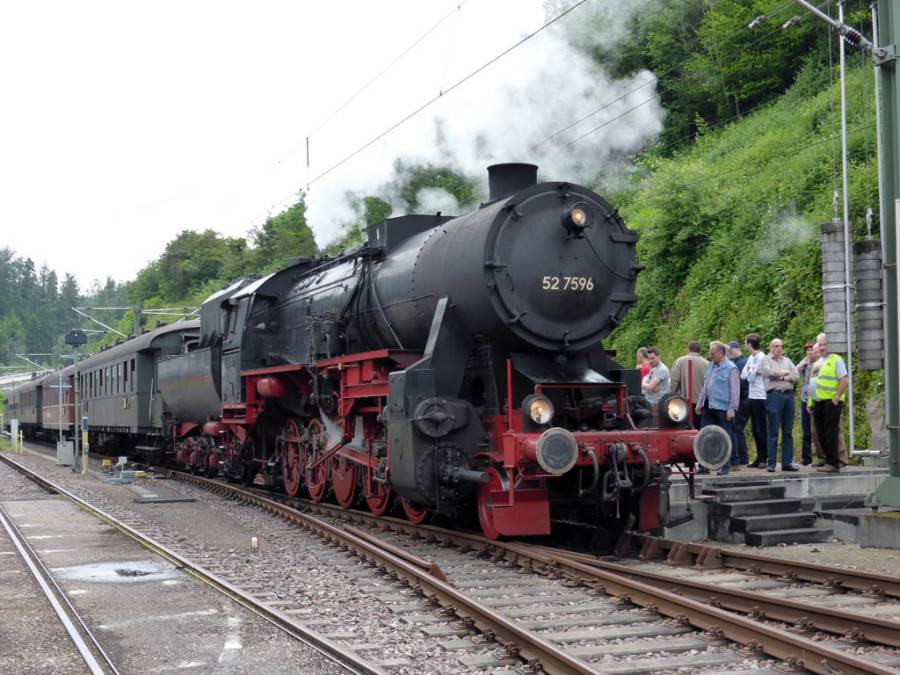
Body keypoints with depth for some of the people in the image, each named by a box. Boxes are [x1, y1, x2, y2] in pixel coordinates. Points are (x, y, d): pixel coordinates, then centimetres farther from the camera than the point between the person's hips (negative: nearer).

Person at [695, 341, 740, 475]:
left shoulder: (731, 368, -9)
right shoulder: (710, 366, 14)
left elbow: (735, 391, -12)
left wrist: (732, 409, -15)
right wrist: (700, 403, 18)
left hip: (723, 408, -7)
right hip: (708, 407, 7)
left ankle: (726, 466, 9)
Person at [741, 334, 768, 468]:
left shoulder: (761, 357, -12)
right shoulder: (751, 357, 13)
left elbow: (751, 377, -15)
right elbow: (743, 375, 8)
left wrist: (750, 372, 2)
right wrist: (751, 372, -7)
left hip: (760, 397, -9)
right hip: (751, 396, 9)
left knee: (761, 428, -3)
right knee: (755, 429, 11)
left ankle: (764, 458, 2)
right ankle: (759, 457, 17)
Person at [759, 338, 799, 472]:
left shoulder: (787, 360, 19)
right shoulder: (766, 360, 6)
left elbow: (797, 375, 10)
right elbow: (768, 372, -13)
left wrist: (785, 377, -7)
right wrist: (784, 372, 1)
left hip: (789, 395, 5)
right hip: (774, 395, -5)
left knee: (788, 431, 6)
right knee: (773, 432, -5)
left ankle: (787, 462, 10)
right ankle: (771, 463, -1)